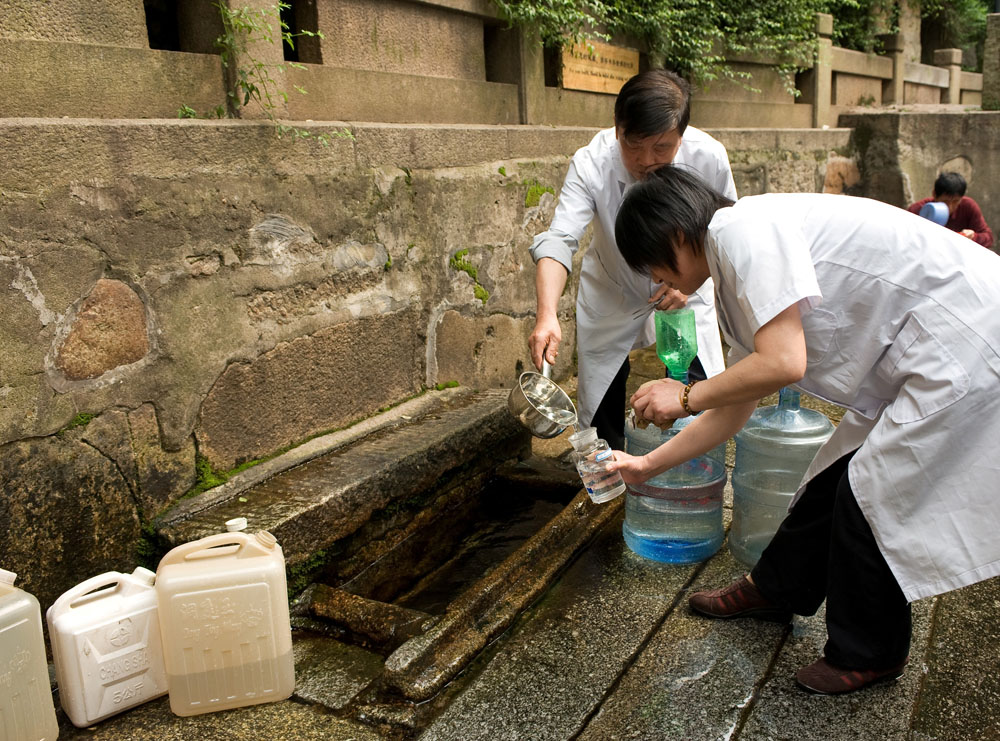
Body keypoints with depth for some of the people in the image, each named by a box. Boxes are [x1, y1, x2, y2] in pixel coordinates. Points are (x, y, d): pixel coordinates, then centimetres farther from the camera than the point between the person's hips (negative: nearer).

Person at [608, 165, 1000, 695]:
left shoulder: (742, 226, -18)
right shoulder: (733, 281, 12)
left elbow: (782, 363, -27)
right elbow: (735, 408, 16)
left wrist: (685, 396, -12)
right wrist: (648, 465, 21)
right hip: (912, 351, 10)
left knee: (868, 493, -5)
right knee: (836, 474, 15)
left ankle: (866, 656, 17)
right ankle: (776, 590, 36)